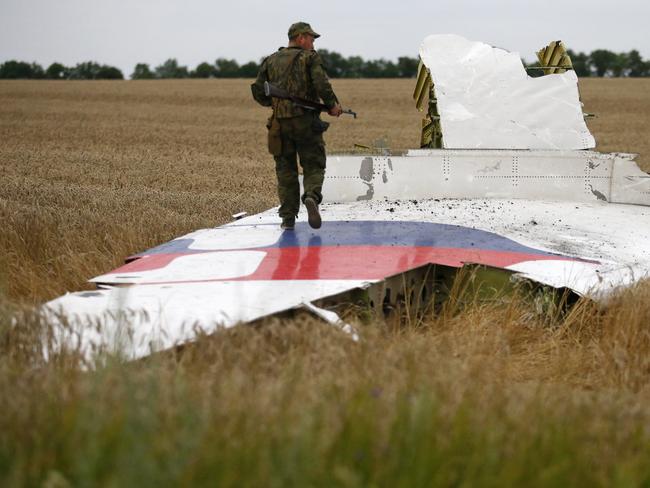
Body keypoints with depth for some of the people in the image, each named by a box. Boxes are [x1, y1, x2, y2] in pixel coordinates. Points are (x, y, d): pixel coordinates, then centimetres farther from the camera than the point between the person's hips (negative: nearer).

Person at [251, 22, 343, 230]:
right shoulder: (309, 57, -1)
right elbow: (322, 84, -15)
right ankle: (312, 196, -24)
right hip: (306, 120, -3)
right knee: (313, 166, 5)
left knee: (285, 170, 9)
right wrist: (332, 105, -1)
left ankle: (288, 217, 5)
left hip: (280, 123, 3)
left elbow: (258, 91, 10)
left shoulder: (271, 61, 12)